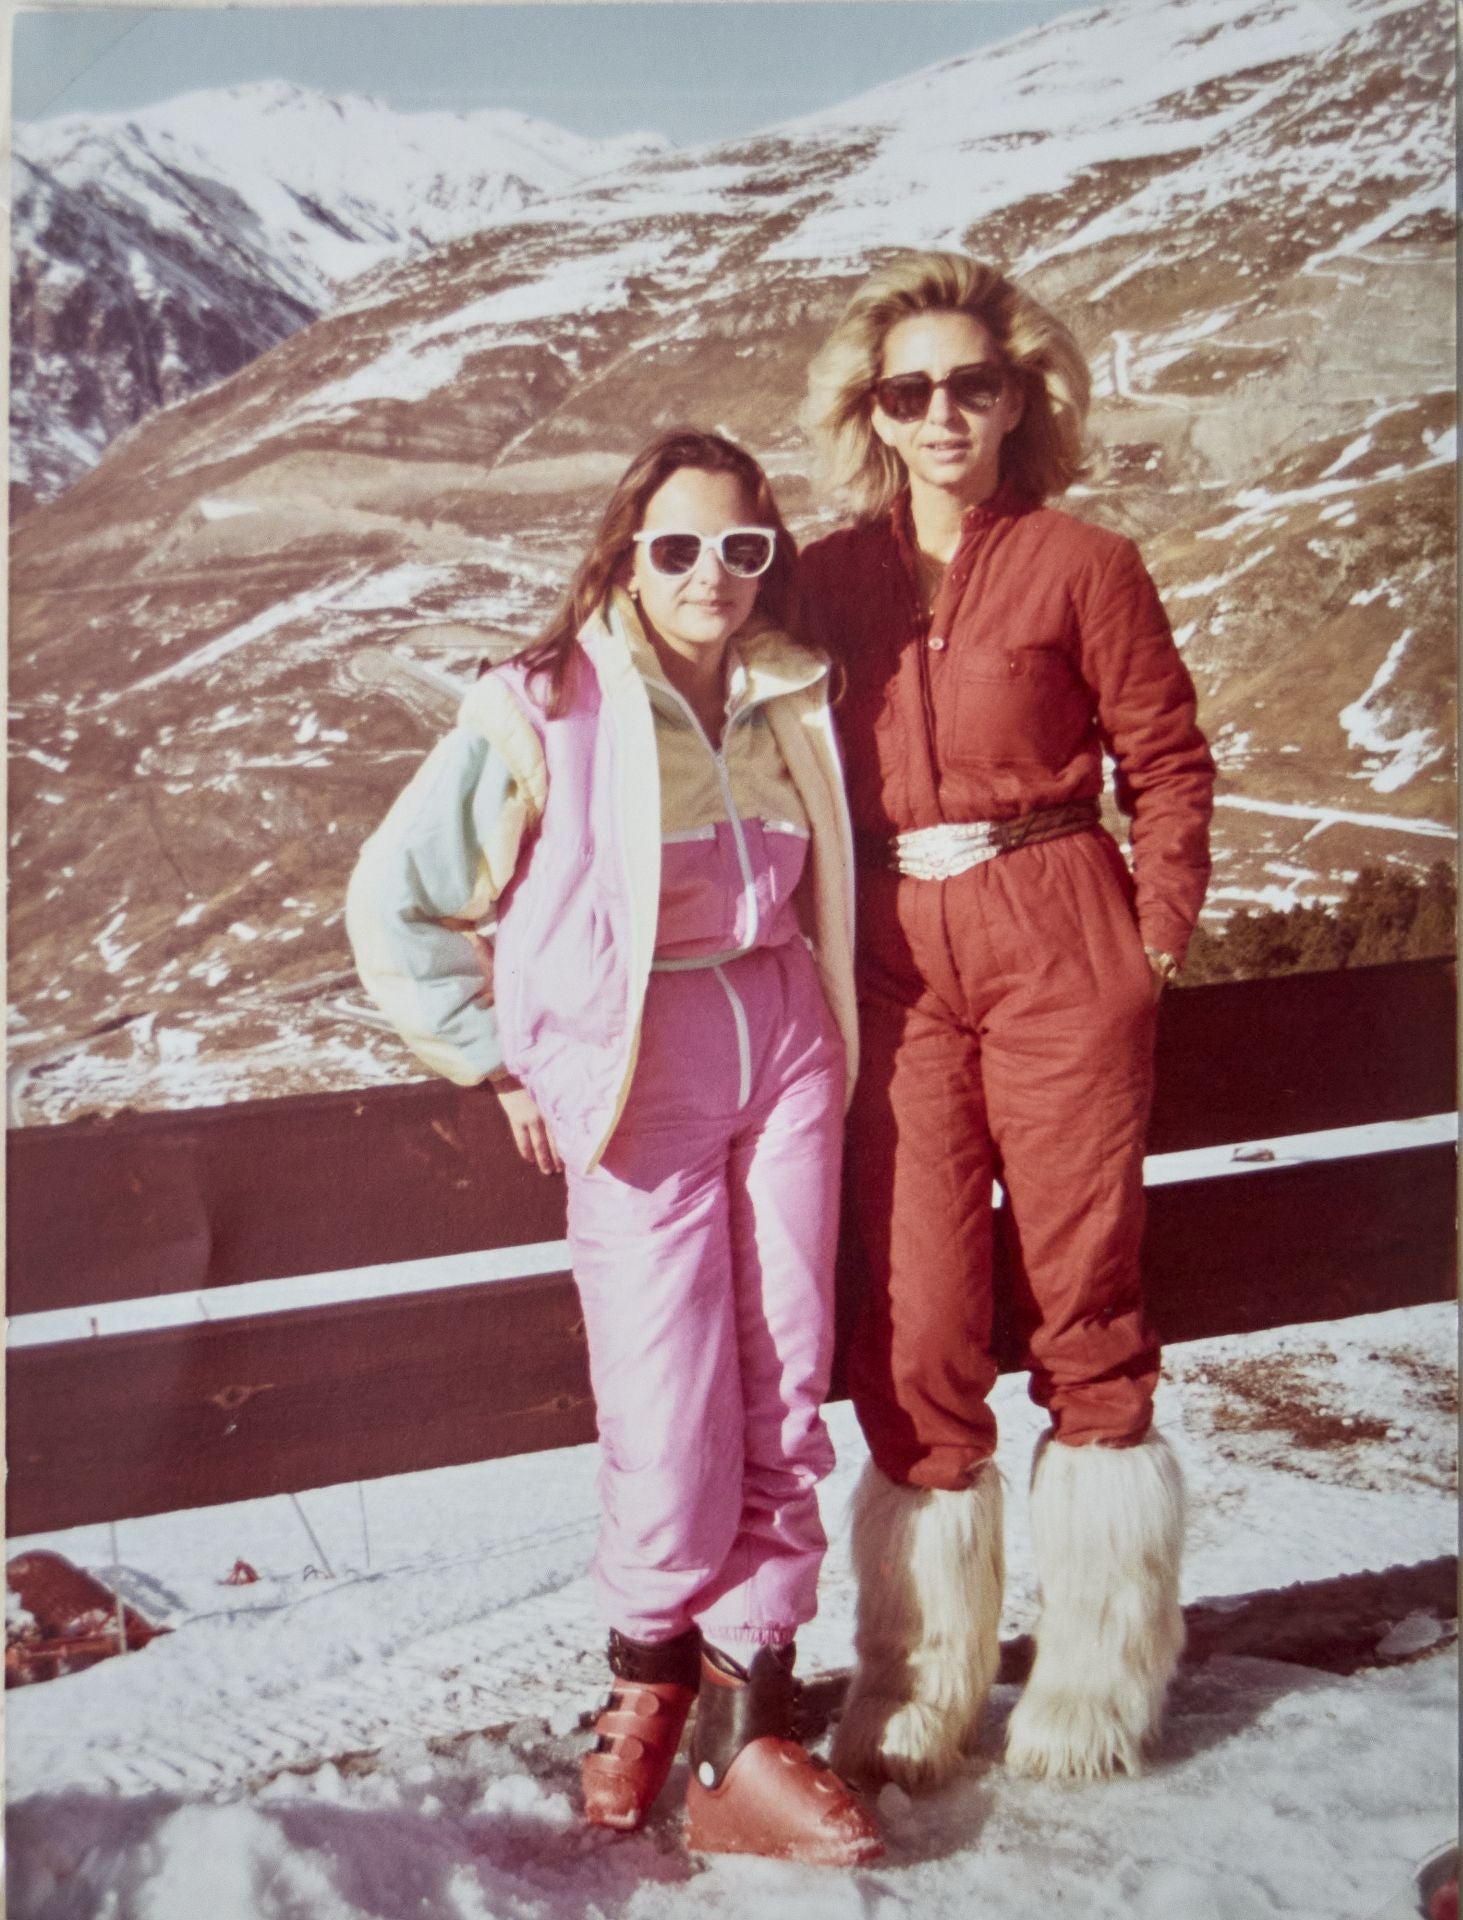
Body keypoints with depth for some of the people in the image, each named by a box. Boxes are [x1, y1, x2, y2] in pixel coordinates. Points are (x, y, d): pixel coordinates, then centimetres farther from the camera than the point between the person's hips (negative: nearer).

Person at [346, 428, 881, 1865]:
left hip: (786, 1053, 5)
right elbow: (392, 901, -4)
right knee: (674, 1421, -4)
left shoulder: (792, 702, 5)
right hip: (638, 1084, -5)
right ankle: (649, 1664, 26)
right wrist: (502, 1060, -2)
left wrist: (820, 1029, 13)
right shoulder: (542, 715, -10)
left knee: (784, 1393, 4)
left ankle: (746, 1733, 15)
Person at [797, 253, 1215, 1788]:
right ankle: (916, 1687, 16)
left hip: (1056, 948, -2)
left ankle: (1100, 1675, 22)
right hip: (895, 966, 2)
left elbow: (1168, 764, 3)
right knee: (913, 1322, 2)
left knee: (1082, 1305, 5)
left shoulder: (1082, 565, 1)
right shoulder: (831, 580, 9)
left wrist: (1154, 942, -5)